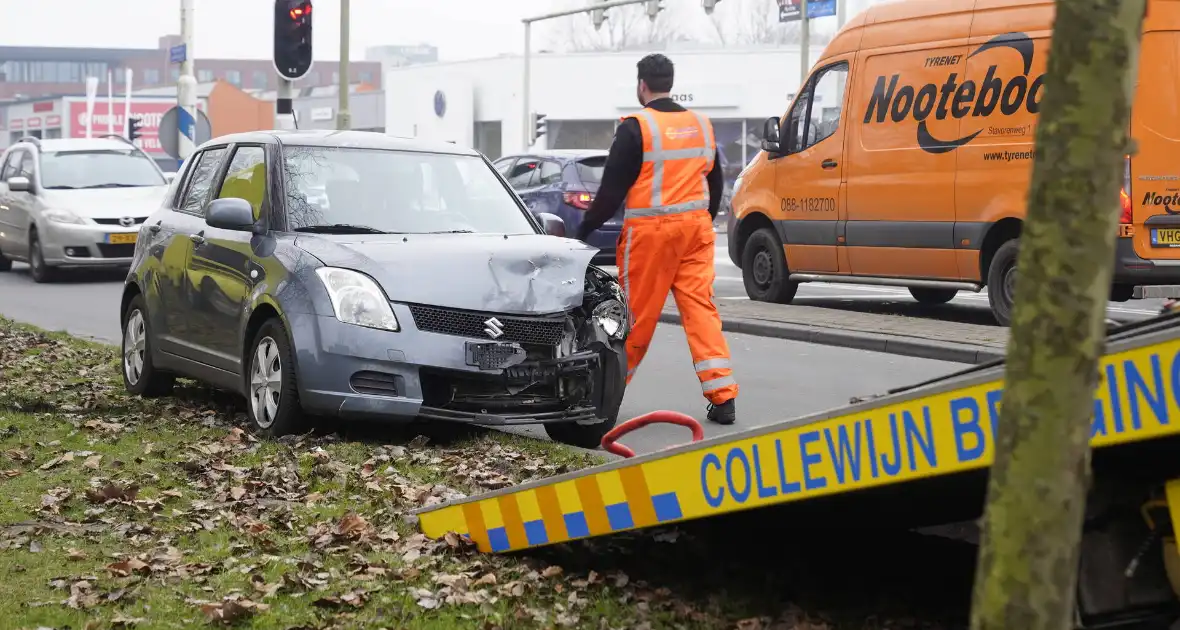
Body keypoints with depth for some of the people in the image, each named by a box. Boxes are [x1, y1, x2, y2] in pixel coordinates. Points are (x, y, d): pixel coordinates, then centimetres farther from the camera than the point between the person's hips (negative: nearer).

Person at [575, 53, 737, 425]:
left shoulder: (636, 128, -9)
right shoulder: (701, 125, 11)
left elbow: (613, 187, -9)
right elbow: (715, 184, 19)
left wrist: (585, 228, 1)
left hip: (650, 230, -5)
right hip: (695, 227, 5)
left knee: (638, 315, 3)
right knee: (700, 308, 3)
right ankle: (723, 397, -6)